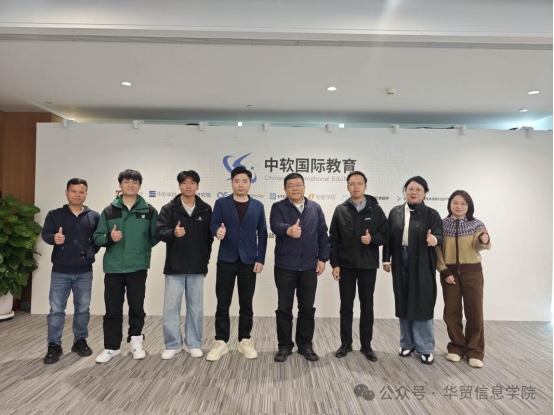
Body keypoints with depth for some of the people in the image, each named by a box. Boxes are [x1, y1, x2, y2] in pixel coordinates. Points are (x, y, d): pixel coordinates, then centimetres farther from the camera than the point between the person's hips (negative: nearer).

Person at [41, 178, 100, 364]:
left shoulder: (94, 216, 3)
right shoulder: (54, 214, 2)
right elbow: (45, 234, -8)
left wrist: (92, 252, -7)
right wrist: (54, 238, -29)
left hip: (84, 272, 1)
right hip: (60, 271, -1)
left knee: (83, 309, 10)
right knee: (56, 309, 4)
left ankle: (80, 341, 25)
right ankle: (54, 345, 17)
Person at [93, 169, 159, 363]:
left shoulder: (149, 211, 2)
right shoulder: (109, 211, 4)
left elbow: (155, 237, 6)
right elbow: (97, 238, 2)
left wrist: (143, 248, -3)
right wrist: (109, 237, -15)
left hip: (138, 267, -1)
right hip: (113, 267, 1)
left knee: (137, 306, 9)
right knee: (112, 309, 8)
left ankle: (136, 342, 26)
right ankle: (111, 347, 22)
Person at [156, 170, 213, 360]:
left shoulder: (206, 210, 4)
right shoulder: (169, 208, -1)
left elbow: (210, 236, 8)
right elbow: (159, 232, -10)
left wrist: (205, 260, 6)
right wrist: (173, 233, -31)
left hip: (197, 267, 1)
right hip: (175, 266, -1)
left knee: (195, 307, 9)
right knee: (171, 307, 4)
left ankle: (193, 344, 23)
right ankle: (173, 344, 21)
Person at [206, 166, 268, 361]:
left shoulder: (258, 206, 6)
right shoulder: (221, 203, 3)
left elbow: (262, 234, 5)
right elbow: (213, 224, -9)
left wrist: (260, 259, -1)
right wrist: (218, 230, -33)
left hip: (248, 261, 1)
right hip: (226, 260, -1)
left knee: (246, 304, 10)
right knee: (223, 303, 6)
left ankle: (245, 341, 23)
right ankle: (221, 341, 19)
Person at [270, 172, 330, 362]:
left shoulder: (315, 208, 7)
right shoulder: (278, 207, -2)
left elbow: (323, 234, 8)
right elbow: (276, 226, -22)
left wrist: (322, 258, 2)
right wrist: (289, 230, -44)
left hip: (309, 267, 2)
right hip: (285, 266, -2)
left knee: (307, 308, 11)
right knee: (284, 308, 7)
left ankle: (305, 345, 26)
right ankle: (285, 346, 22)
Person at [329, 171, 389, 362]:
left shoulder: (375, 209, 1)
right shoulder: (340, 210, 1)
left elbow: (386, 234, 3)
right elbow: (333, 239, 1)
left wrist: (373, 239, -18)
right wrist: (334, 263, -4)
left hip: (368, 265, 0)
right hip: (346, 265, 0)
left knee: (367, 306, 9)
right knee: (346, 306, 9)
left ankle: (366, 345, 23)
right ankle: (346, 343, 23)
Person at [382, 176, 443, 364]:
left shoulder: (431, 214, -1)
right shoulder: (395, 212, 7)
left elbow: (439, 236, -10)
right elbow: (388, 237, 7)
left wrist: (434, 239, -33)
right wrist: (386, 259, 4)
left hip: (422, 265, -2)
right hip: (401, 263, 3)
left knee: (422, 304, 2)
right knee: (403, 304, 10)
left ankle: (425, 347, 16)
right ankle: (407, 343, 24)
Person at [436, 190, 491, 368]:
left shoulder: (477, 224, 0)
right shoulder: (442, 224, 0)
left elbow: (478, 246, -16)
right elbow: (437, 250, 0)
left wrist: (484, 241, -39)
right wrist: (444, 271, -8)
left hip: (472, 272, 0)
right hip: (450, 272, 1)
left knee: (474, 312, 3)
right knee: (451, 312, 7)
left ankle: (474, 351, 16)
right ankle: (456, 347, 21)